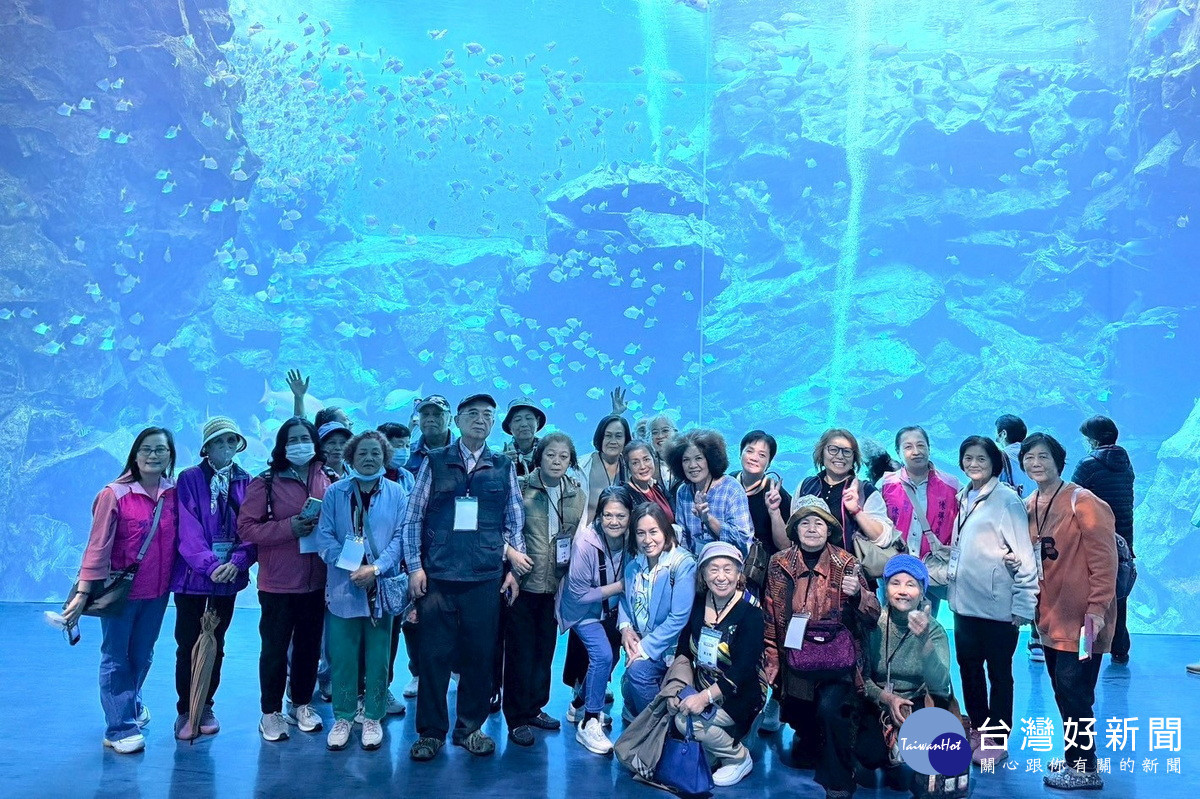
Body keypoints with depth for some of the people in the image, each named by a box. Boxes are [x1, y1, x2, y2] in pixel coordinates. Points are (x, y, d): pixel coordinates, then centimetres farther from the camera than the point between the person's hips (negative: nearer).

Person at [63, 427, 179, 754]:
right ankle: (120, 729, 16)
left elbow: (179, 542, 4)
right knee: (116, 659, 6)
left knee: (142, 656, 19)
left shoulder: (174, 494, -1)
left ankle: (131, 704, 43)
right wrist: (83, 592, -14)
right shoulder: (114, 494, -12)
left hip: (157, 592, 4)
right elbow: (98, 545, -12)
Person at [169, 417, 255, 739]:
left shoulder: (247, 483, 5)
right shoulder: (189, 479, -4)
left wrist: (236, 562, -16)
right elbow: (188, 528, -12)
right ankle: (185, 711, 17)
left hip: (229, 576, 3)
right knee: (188, 645, 2)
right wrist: (210, 564, -21)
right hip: (193, 575, -3)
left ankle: (206, 707, 26)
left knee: (215, 644, 13)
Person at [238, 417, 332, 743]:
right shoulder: (266, 482, -6)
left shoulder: (324, 480, 5)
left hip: (316, 580, 4)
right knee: (275, 648, 6)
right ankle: (271, 713, 20)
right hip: (278, 582, -4)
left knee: (309, 646, 13)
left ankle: (302, 705, 29)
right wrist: (289, 527, -20)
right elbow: (246, 527, -11)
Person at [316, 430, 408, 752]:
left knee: (378, 658, 8)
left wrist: (375, 568, -15)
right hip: (342, 587, 0)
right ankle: (343, 717, 20)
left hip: (381, 587, 0)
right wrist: (349, 567, -15)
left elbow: (400, 536, -2)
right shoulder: (335, 492, 3)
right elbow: (324, 536, -2)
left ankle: (373, 718, 21)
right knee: (341, 656, 5)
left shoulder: (396, 494, 2)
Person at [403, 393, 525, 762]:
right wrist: (414, 566, -2)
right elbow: (413, 517, 4)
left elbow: (515, 521, 11)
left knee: (480, 655, 6)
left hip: (486, 577, 1)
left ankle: (470, 728, 22)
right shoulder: (435, 462, 4)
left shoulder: (503, 467, 9)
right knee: (434, 654, 3)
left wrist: (513, 567, 7)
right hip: (437, 575, -1)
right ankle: (431, 731, 17)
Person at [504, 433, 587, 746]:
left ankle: (536, 707, 30)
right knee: (520, 651, 3)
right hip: (523, 582, -4)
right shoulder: (521, 488, -9)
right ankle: (518, 718, 13)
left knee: (545, 649, 15)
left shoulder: (577, 496, 5)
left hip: (555, 584, 4)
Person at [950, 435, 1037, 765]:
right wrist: (951, 575, 15)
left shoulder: (1007, 499, -12)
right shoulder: (963, 497, 9)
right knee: (968, 667, 17)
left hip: (996, 604, -7)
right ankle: (978, 727, 34)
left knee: (998, 673, 6)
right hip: (964, 600, 7)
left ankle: (996, 741, 19)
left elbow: (1024, 554, -14)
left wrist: (1024, 604, -16)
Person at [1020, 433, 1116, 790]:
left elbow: (1104, 559, -16)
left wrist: (1097, 607, -18)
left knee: (1073, 691, -4)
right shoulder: (1029, 506, 9)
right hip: (1051, 614, 7)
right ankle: (1075, 757, 28)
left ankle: (1085, 768, 9)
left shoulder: (1083, 501, -13)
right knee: (1063, 691, 14)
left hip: (1081, 616, -7)